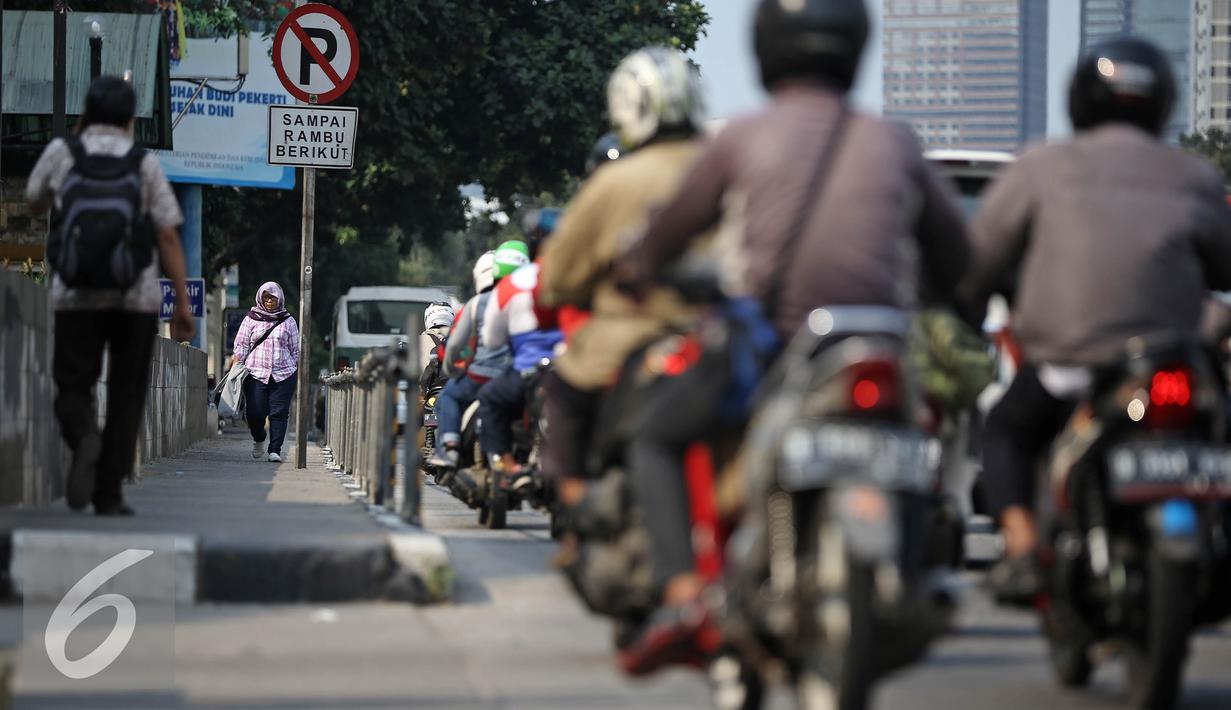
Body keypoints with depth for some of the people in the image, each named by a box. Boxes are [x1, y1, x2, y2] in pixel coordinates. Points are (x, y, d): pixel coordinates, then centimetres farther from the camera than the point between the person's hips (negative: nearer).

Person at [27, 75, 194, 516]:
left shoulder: (62, 153, 0)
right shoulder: (145, 164, -2)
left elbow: (34, 202, 19)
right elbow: (169, 236, -6)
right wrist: (183, 305, -2)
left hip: (76, 296, 0)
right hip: (137, 298, 0)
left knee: (73, 390, 8)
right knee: (126, 397, 11)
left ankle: (84, 437, -26)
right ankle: (109, 495, 5)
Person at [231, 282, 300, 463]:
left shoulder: (288, 322, 12)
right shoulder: (251, 320, 10)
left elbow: (296, 350, 14)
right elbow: (241, 345, 7)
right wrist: (236, 365, -5)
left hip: (283, 375, 0)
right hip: (256, 372, 0)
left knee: (279, 412, -7)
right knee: (255, 412, -5)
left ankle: (275, 450, -4)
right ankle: (258, 440, 25)